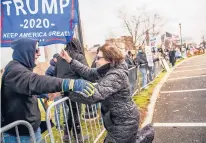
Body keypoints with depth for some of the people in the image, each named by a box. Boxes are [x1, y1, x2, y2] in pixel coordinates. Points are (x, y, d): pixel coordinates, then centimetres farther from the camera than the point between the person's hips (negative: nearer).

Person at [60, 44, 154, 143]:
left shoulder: (115, 76, -28)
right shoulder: (107, 71, 4)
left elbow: (93, 95, -36)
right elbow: (89, 73, 1)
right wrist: (70, 60, -2)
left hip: (124, 122, -10)